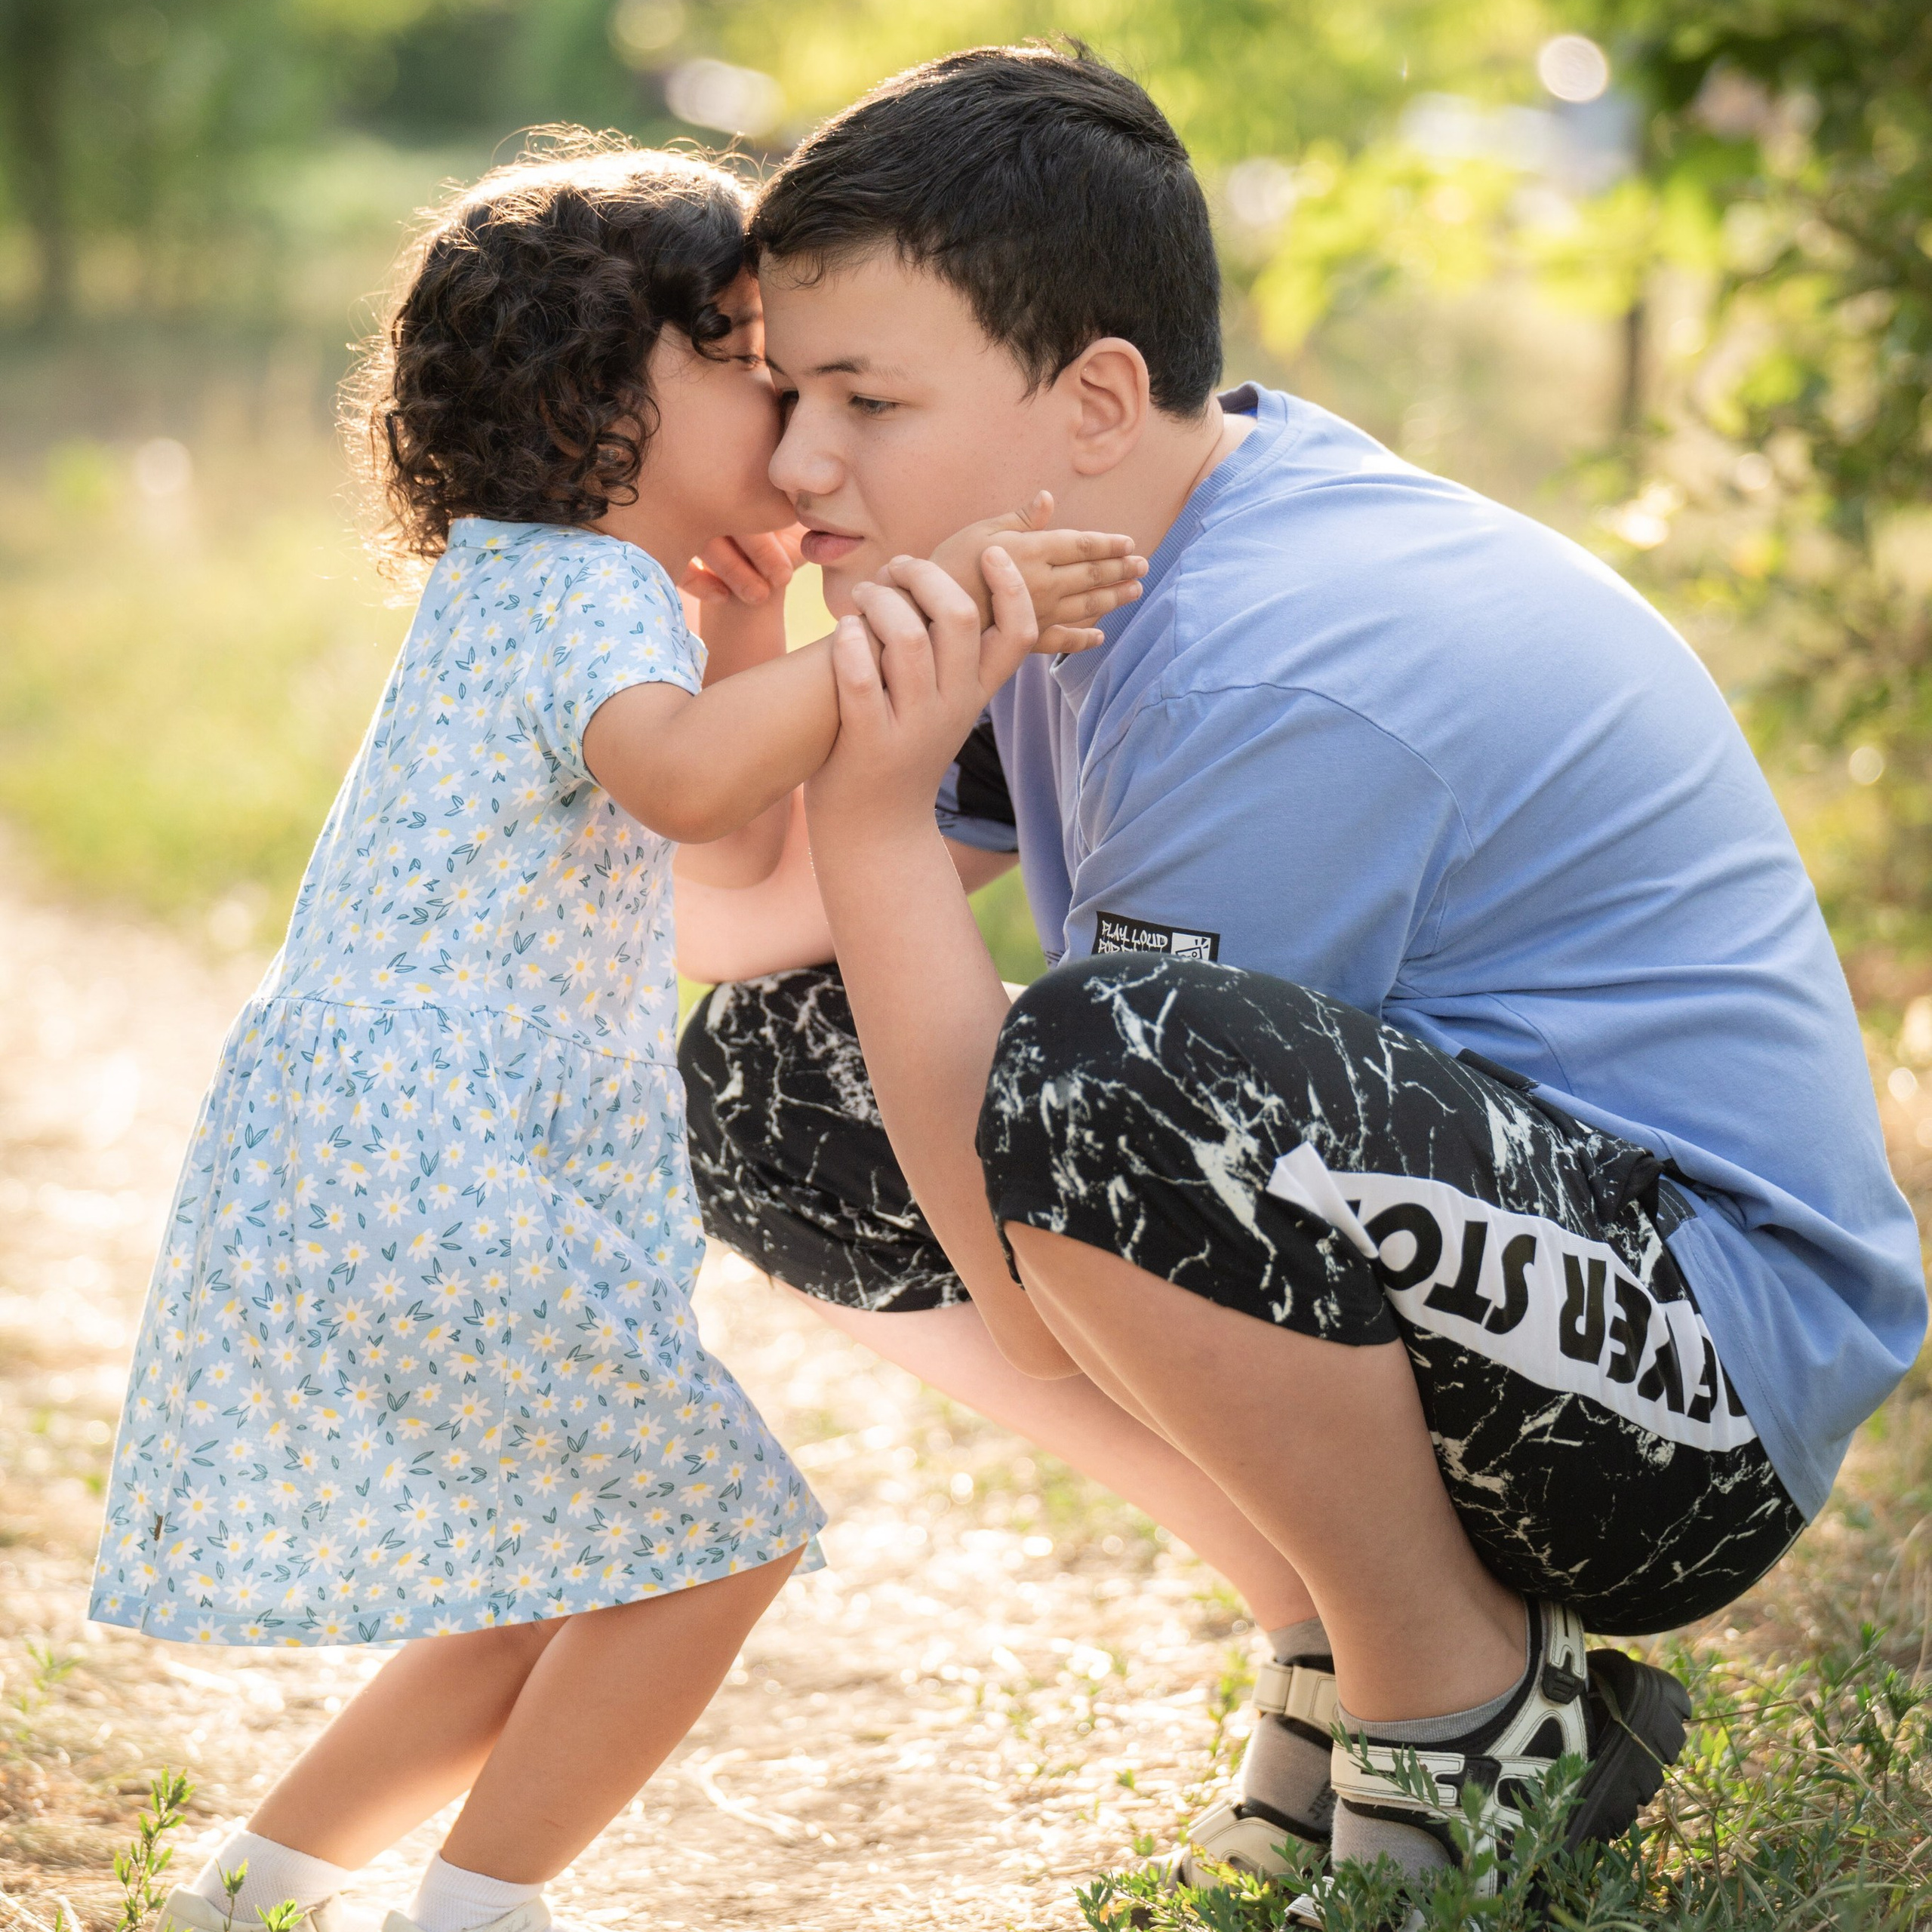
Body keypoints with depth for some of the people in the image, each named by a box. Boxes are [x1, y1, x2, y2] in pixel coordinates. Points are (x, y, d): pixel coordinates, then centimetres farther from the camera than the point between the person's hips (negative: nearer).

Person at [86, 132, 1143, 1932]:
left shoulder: (536, 598, 22)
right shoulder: (582, 592, -11)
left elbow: (742, 857, 24)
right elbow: (681, 776, -34)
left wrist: (756, 629, 13)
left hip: (357, 1175, 10)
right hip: (425, 1179, -10)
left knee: (564, 1600, 19)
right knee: (712, 1535, -5)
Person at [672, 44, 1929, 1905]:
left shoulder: (1281, 678, -25)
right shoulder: (1074, 559, 4)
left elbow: (1024, 1278, -24)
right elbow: (726, 928, 7)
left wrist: (875, 817, -25)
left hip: (1709, 1384, -10)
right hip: (1426, 1283, 10)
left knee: (1101, 1066, -36)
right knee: (780, 1080, 5)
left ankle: (1475, 1708, -10)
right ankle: (1337, 1633, 8)